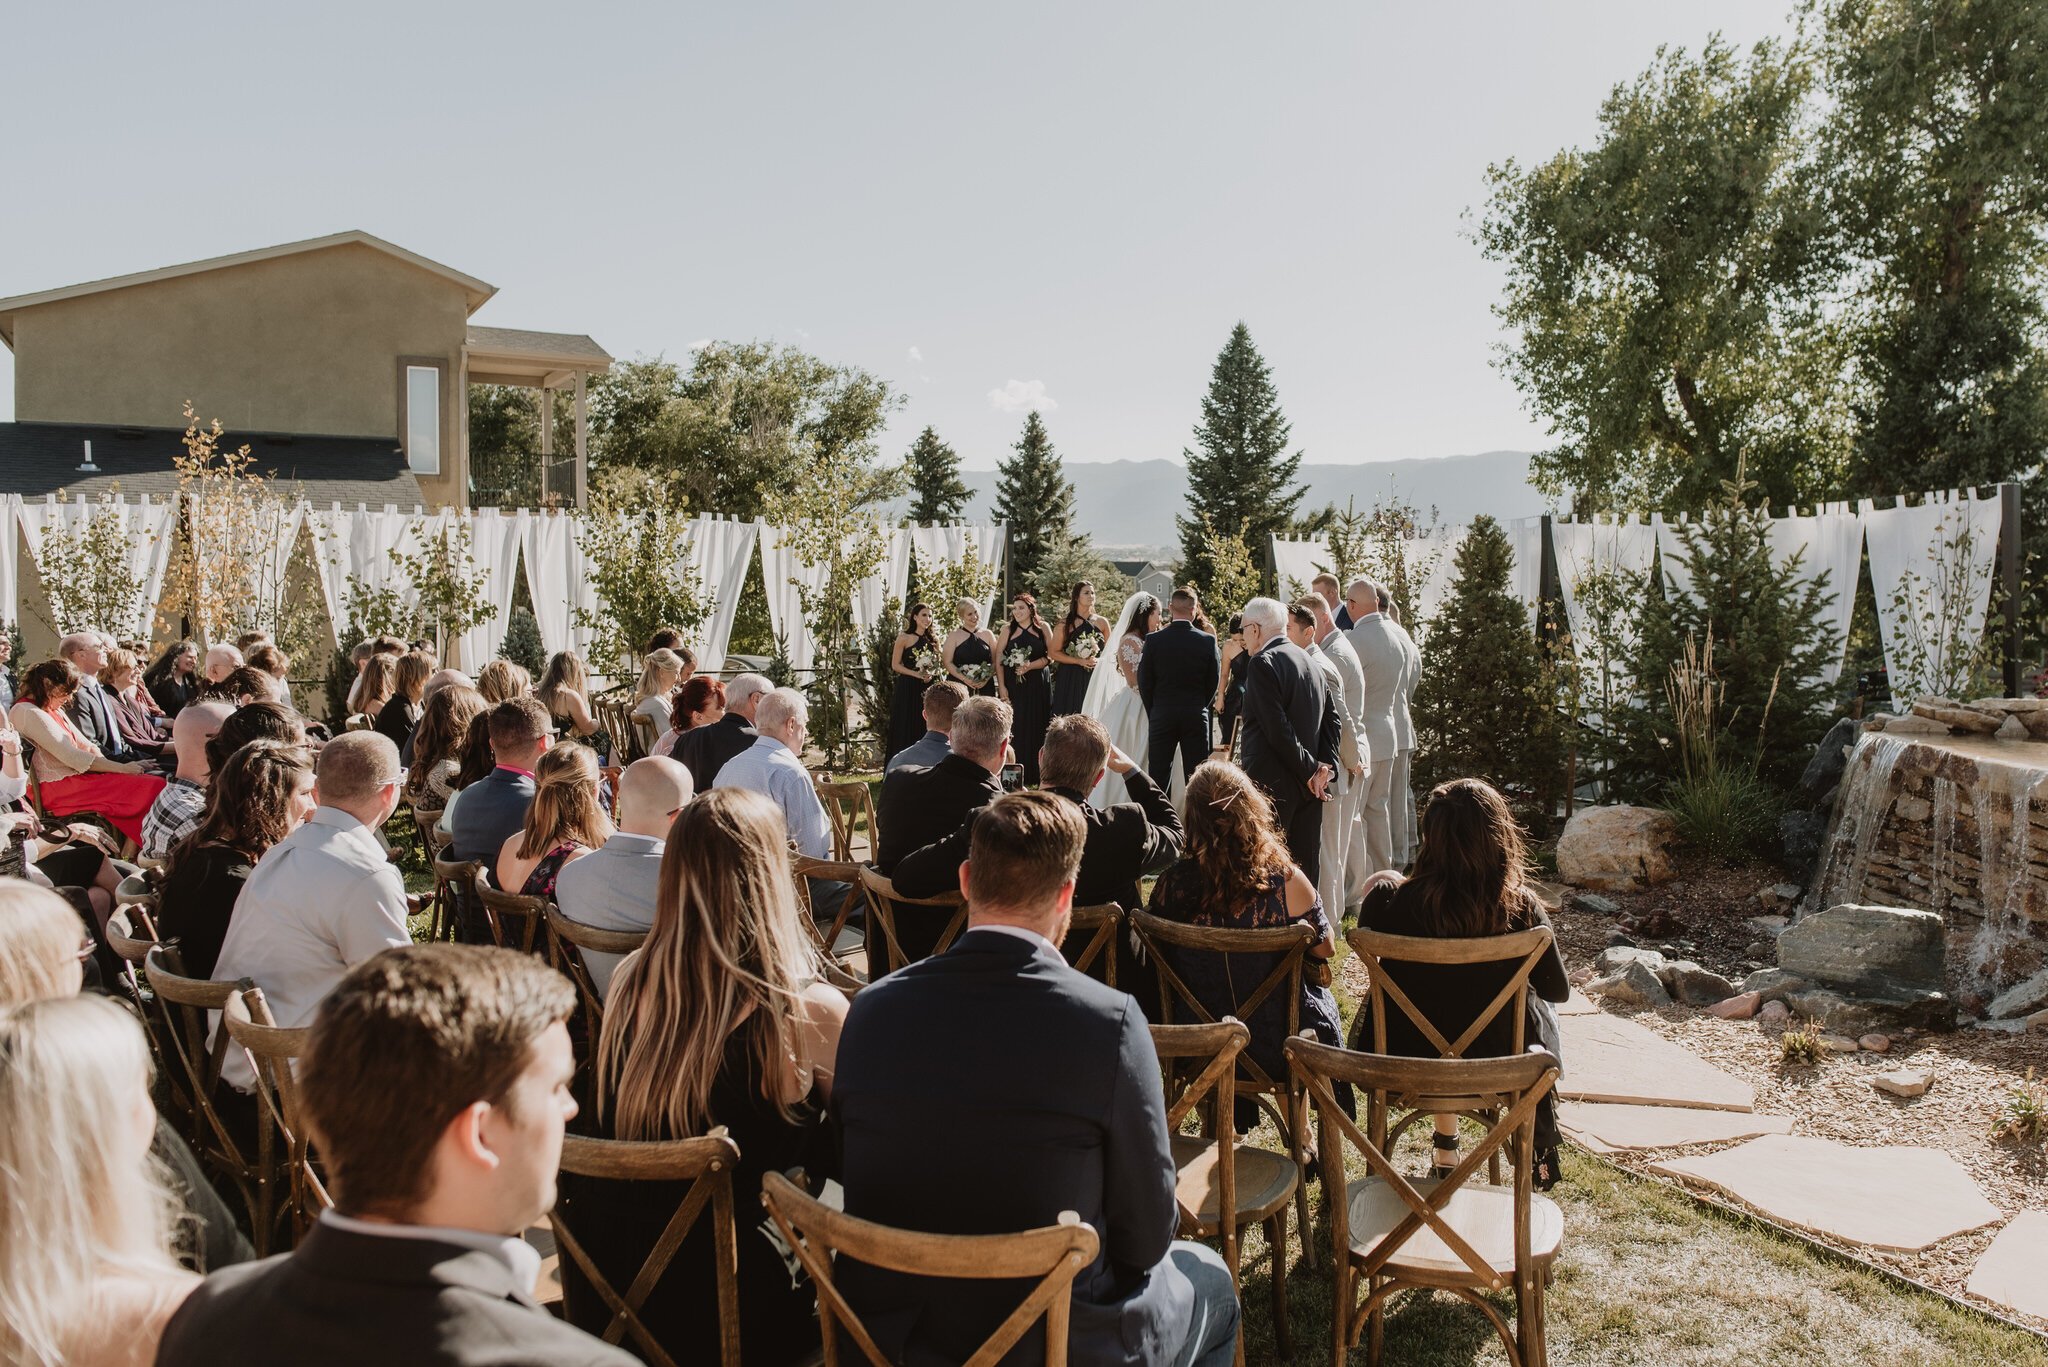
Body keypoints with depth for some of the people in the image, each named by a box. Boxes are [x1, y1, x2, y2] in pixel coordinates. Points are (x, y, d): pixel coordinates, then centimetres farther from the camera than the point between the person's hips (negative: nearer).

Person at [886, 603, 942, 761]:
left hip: (928, 689, 4)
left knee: (926, 729, 4)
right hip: (908, 690, -4)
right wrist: (917, 674, -16)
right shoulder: (904, 638, -3)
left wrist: (931, 674, -5)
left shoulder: (933, 640, 11)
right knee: (906, 730, -2)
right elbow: (895, 665, -5)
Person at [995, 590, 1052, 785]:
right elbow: (998, 658, 0)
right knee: (1014, 729, -3)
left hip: (1038, 685, 0)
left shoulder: (1042, 628, 5)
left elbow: (1051, 656, 2)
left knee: (1036, 728, 1)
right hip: (1013, 686, 0)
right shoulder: (1008, 629, 5)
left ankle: (1035, 776, 7)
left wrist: (1030, 666, -14)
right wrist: (1001, 686, -9)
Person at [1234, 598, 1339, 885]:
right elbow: (1332, 719, 10)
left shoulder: (1263, 663, -11)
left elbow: (1277, 729, -18)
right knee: (1304, 868, 12)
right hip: (1306, 786, 8)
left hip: (1272, 784, -8)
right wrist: (1326, 766, 1)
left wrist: (1311, 770, -10)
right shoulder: (1310, 662, 15)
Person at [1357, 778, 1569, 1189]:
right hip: (1495, 1066, 0)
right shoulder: (1522, 909, -21)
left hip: (1405, 1062, 0)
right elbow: (1558, 989, -3)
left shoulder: (1391, 902, -22)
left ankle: (1446, 1147, 43)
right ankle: (1540, 1151, 51)